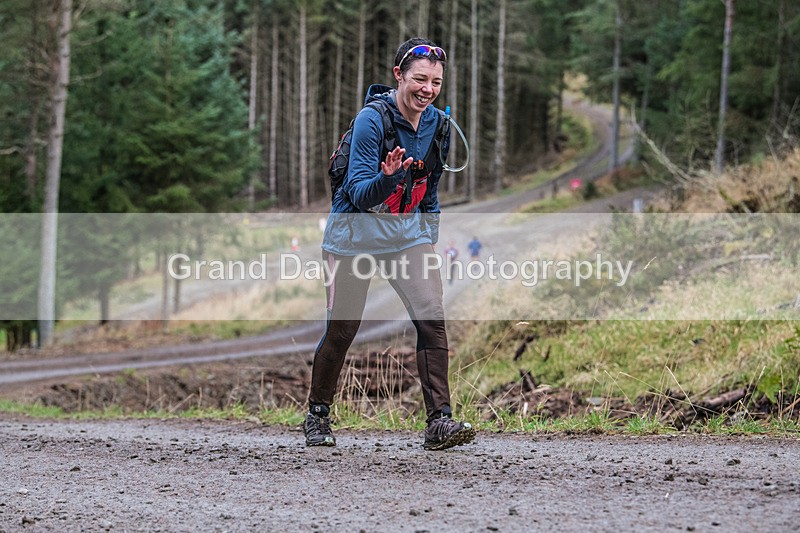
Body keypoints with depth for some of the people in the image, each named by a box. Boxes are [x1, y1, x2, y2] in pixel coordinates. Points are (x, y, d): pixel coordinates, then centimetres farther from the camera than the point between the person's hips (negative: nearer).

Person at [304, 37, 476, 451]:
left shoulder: (439, 123, 0)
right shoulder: (372, 118, -19)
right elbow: (360, 194, -22)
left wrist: (431, 238, 14)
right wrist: (388, 177, -41)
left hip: (409, 230, 4)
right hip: (356, 230, -4)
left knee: (432, 317, -14)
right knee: (342, 327, 4)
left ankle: (439, 423, -15)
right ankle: (317, 416, 26)